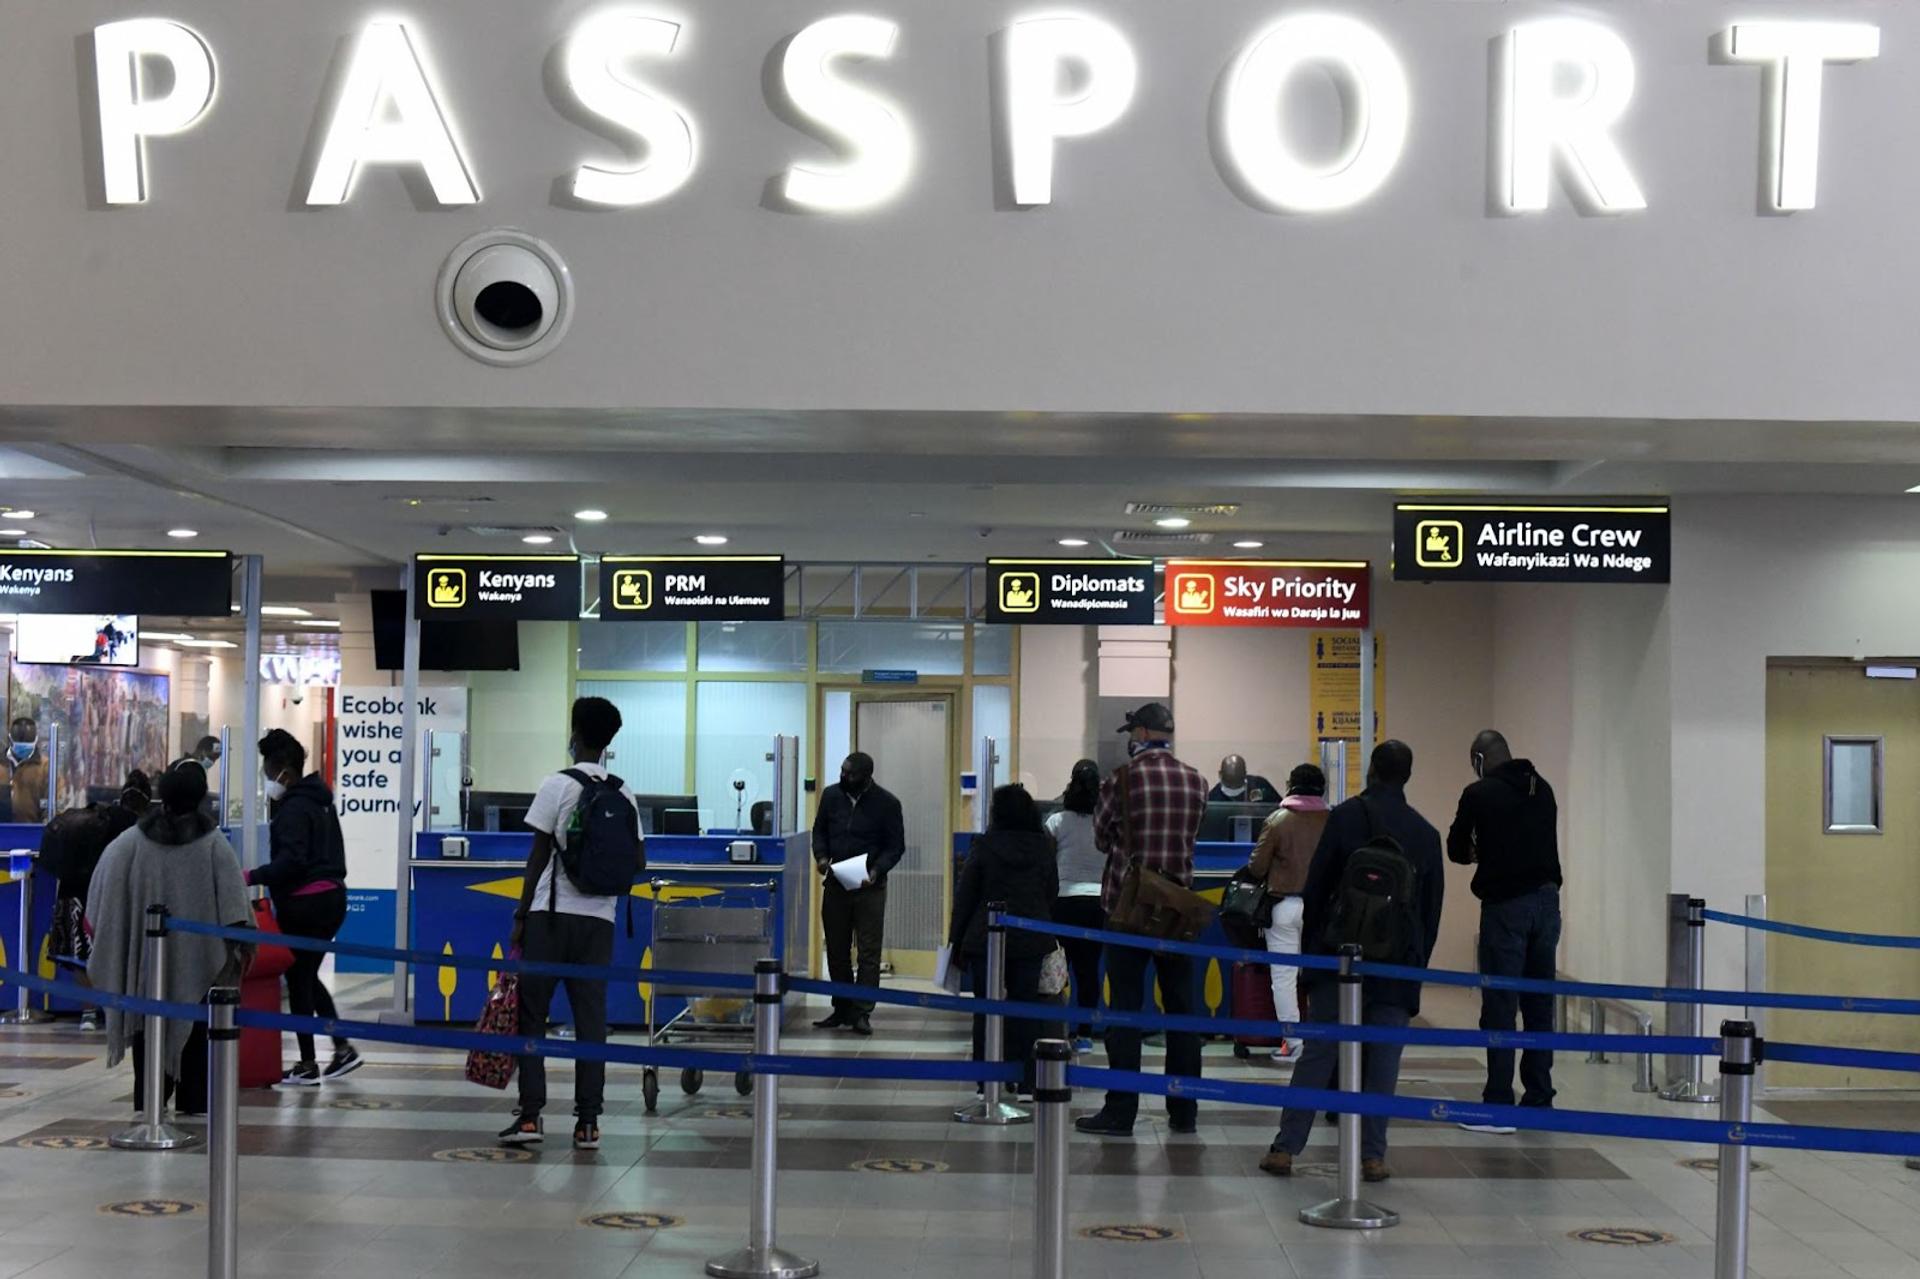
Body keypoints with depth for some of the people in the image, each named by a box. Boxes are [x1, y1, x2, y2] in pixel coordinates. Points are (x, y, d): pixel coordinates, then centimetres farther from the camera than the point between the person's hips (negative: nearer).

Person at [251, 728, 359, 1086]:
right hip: (331, 896, 9)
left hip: (305, 903, -9)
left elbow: (291, 860, -23)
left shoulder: (294, 808, -14)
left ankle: (307, 1065, 4)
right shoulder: (319, 801, 15)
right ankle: (342, 1049, 12)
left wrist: (253, 877, -21)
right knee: (308, 975, 18)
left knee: (298, 979, 0)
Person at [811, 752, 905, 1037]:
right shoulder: (831, 796, 4)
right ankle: (841, 1009, 20)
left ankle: (862, 1013, 0)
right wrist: (822, 856, -5)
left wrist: (877, 870, -18)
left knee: (868, 952, -4)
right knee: (836, 949, 9)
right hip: (836, 884, 4)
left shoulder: (887, 804, -6)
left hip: (869, 887, -4)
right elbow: (819, 830, 15)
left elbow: (896, 846, -2)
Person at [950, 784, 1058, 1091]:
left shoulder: (983, 846, -8)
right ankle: (1025, 1077, 7)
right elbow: (1052, 894, 10)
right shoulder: (1043, 848, 4)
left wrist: (956, 939, 3)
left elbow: (965, 896, -4)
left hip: (986, 939, -3)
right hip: (1031, 940, 3)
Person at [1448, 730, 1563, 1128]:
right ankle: (1539, 1098, 16)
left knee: (1500, 1006, -4)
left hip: (1505, 904, -6)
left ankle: (1498, 1106, -5)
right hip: (1546, 900, 6)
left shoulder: (1479, 794, -6)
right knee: (1540, 1004, 12)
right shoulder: (1542, 789, 11)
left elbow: (1456, 850, 4)